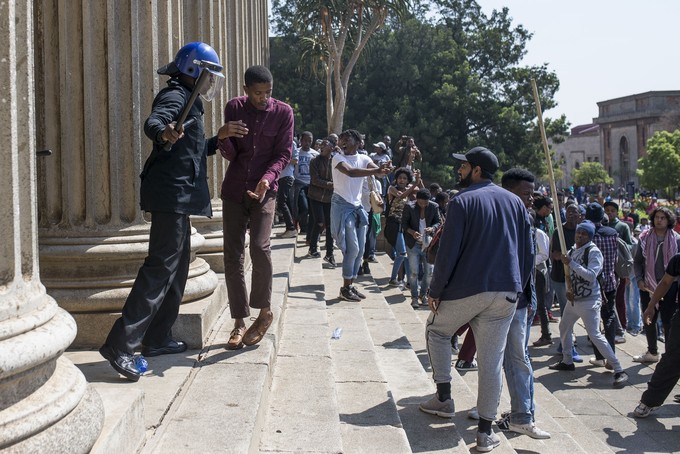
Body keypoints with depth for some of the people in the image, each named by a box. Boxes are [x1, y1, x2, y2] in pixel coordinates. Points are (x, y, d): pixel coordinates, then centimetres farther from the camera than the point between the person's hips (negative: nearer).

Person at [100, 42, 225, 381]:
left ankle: (157, 338, 25)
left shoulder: (185, 99, 23)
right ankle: (121, 344, -18)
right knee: (160, 267, -15)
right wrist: (163, 132, -53)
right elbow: (152, 122, -32)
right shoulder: (175, 95, -9)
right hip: (171, 192, -11)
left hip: (177, 196, 11)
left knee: (177, 266, 16)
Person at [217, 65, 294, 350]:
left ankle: (264, 312, 0)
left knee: (259, 247, -20)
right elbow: (229, 155, 0)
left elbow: (284, 153, -4)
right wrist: (222, 137, -23)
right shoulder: (234, 108, 0)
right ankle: (240, 321, 8)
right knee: (232, 255, -1)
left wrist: (267, 178, -22)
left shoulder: (283, 112, -4)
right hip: (234, 189, 2)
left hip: (264, 189, -2)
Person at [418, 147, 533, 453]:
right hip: (506, 293, 4)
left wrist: (435, 290, -4)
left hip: (466, 289, -4)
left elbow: (448, 251, -11)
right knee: (492, 361, 6)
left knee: (437, 332, 22)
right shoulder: (515, 202, 10)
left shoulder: (463, 201, -7)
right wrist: (518, 287, 18)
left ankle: (443, 398, 18)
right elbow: (528, 252, 10)